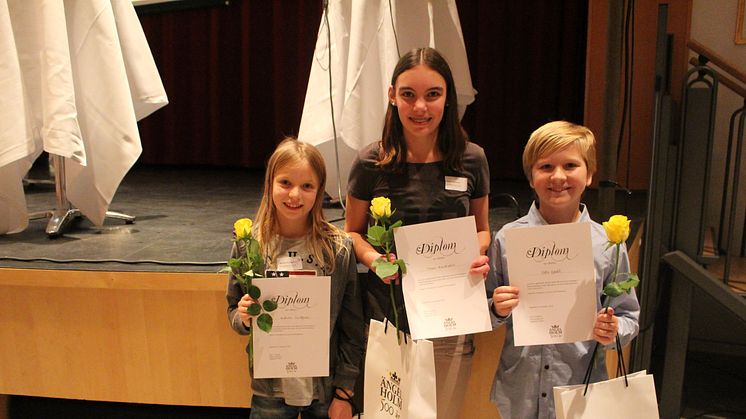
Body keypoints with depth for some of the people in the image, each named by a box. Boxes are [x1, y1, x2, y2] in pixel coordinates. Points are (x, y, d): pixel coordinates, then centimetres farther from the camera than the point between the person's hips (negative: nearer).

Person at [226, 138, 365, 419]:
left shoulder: (339, 249, -9)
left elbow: (353, 329, -4)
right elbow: (233, 310, 6)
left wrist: (344, 394, -3)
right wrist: (243, 319, -16)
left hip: (324, 388, -1)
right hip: (270, 390, 1)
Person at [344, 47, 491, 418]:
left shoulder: (471, 160, -3)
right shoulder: (371, 162, -7)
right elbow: (352, 232, 5)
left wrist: (478, 256, -11)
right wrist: (373, 258, -16)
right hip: (388, 320, -1)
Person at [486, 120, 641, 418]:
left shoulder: (607, 244, -6)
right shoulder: (507, 239, -5)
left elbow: (628, 316, 3)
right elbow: (487, 315, 4)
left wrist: (612, 332, -17)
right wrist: (498, 310, -17)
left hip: (583, 391, 0)